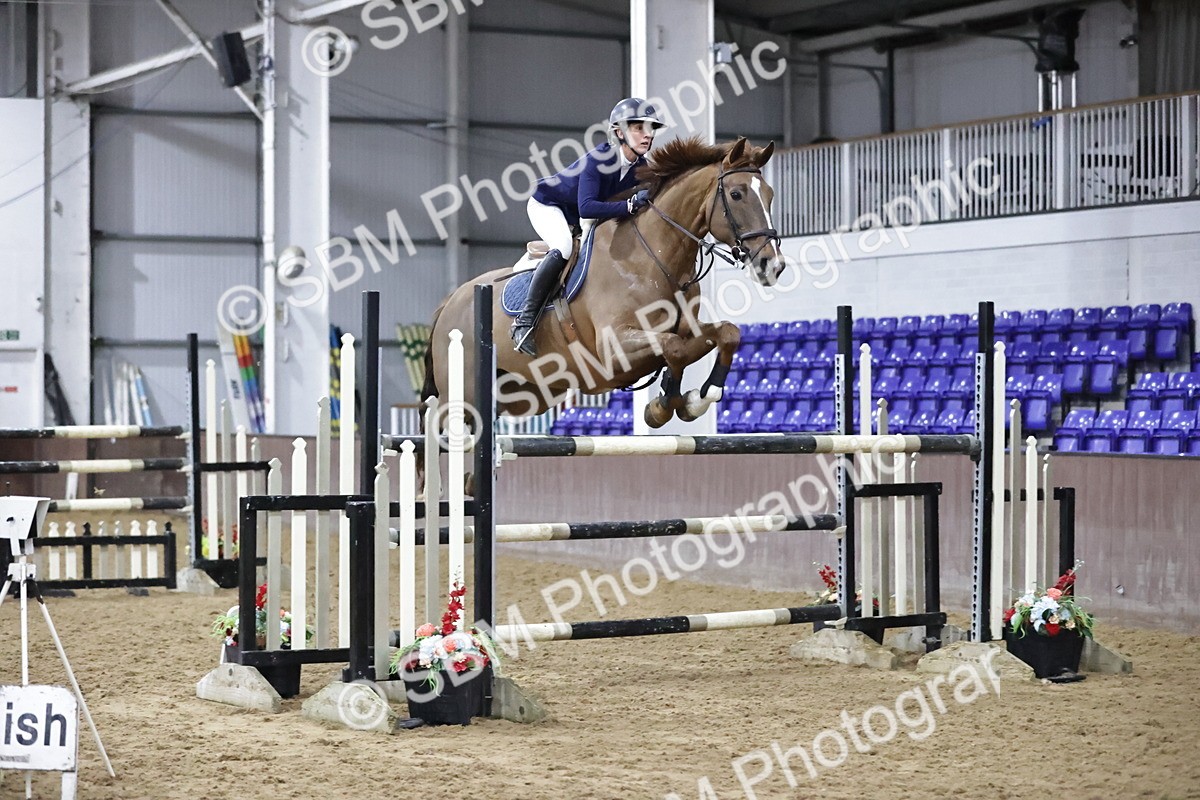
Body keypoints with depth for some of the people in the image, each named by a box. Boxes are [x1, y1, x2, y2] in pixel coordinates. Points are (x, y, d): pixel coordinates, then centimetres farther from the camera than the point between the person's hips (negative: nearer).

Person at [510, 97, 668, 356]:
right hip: (547, 205, -8)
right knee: (564, 248, -33)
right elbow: (586, 207, -45)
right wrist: (631, 204, -54)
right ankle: (524, 320, -31)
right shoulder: (598, 160, -33)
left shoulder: (641, 168, -13)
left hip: (576, 219, 8)